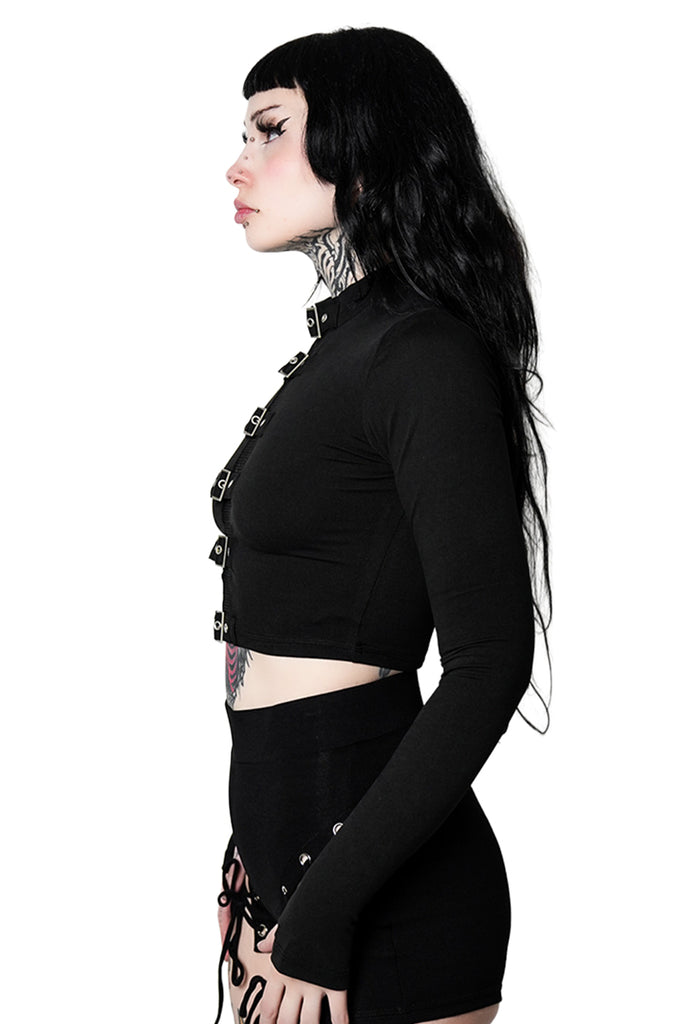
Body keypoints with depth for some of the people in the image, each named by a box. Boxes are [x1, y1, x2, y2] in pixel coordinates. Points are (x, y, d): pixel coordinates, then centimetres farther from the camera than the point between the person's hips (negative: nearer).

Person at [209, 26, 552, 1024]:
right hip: (286, 847, 8)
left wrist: (324, 912, -21)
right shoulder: (343, 342, 12)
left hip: (375, 896, -8)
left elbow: (490, 660, -21)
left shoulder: (422, 353, -15)